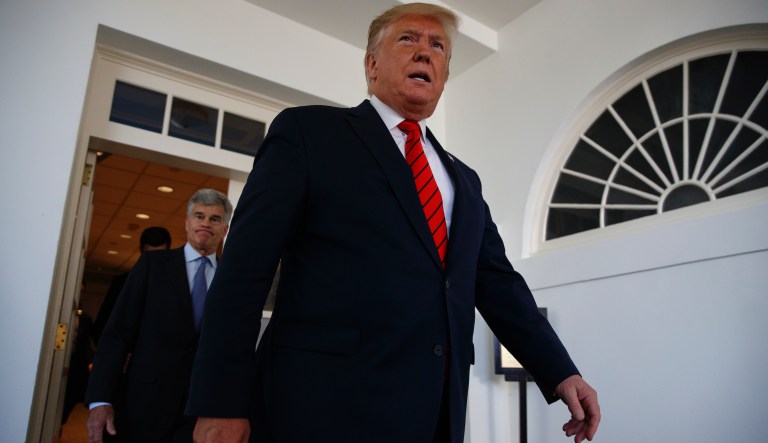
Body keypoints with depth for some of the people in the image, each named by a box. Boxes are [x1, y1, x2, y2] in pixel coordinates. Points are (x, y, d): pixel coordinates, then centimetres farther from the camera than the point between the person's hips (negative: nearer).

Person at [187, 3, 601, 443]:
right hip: (325, 404, -5)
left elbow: (497, 282, 16)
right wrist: (222, 403, -11)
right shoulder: (307, 131, 1)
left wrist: (560, 373, 7)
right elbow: (245, 266, -6)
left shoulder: (464, 180, 17)